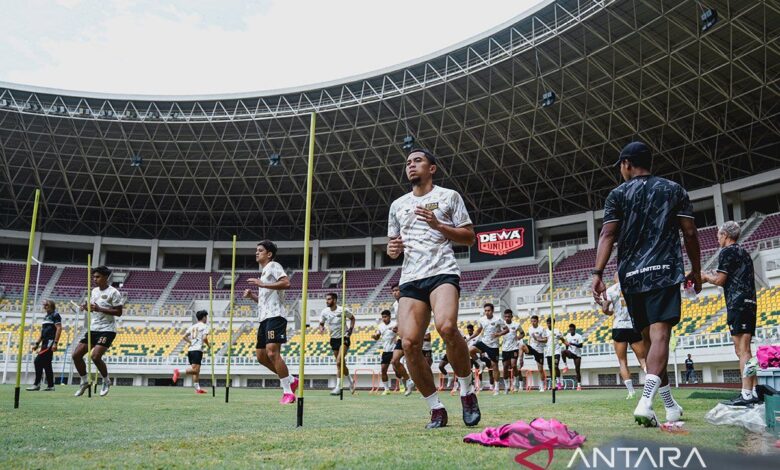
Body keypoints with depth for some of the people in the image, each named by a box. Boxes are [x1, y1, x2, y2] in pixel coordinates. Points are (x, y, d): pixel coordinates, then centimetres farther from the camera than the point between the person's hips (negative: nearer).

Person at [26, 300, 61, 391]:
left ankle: (36, 384, -7)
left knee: (38, 361, -12)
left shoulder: (55, 315, -6)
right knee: (46, 364, 7)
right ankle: (50, 386, 10)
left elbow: (59, 328, -15)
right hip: (45, 343, 9)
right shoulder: (46, 317, 21)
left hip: (50, 342, -9)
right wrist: (37, 343, 18)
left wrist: (55, 343, -22)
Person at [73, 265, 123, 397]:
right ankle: (85, 382, 18)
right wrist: (86, 307, 1)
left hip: (107, 330, -8)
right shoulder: (94, 291, 13)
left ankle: (106, 381, 4)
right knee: (76, 355, 1)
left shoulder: (113, 292, -10)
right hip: (93, 329, 8)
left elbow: (119, 312, -15)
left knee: (95, 356, -20)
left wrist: (99, 309, -22)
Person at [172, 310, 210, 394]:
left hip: (190, 350, 8)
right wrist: (208, 345, 4)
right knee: (195, 369, -16)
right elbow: (204, 338, -13)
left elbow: (184, 337, 12)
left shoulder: (192, 326, 19)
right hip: (197, 350, -8)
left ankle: (197, 388, 11)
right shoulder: (204, 326, 0)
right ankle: (178, 372, -33)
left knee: (196, 371, 11)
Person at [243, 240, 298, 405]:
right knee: (261, 356, 8)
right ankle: (291, 380, 18)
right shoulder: (264, 272, 26)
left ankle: (288, 392, -12)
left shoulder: (273, 266, -1)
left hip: (274, 316, -10)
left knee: (272, 352, -18)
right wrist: (252, 295, 13)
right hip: (264, 318, 10)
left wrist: (262, 284, -20)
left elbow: (286, 283, -19)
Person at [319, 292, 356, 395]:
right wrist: (321, 328, -11)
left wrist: (350, 329, -6)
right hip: (333, 339, 5)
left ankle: (338, 387, -15)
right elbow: (321, 323, 12)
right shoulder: (324, 312, -3)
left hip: (344, 338, -5)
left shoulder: (342, 310, -13)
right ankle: (350, 381, 36)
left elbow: (352, 318, 5)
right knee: (341, 363, 13)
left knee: (339, 362, -18)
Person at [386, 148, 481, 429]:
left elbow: (469, 237, 7)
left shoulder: (449, 196, 11)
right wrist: (392, 249, 2)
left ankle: (467, 390, -8)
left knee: (446, 326, -31)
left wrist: (437, 224, -7)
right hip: (410, 279, 4)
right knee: (409, 344, -12)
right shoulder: (398, 205, 22)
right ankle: (436, 409, 3)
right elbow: (392, 246, 27)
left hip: (443, 272, -4)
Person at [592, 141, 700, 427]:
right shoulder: (674, 190, 12)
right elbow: (690, 233, 7)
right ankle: (645, 403, -33)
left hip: (630, 275, 2)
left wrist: (597, 273, -9)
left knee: (650, 339, 12)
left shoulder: (618, 194, 8)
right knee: (659, 336, -13)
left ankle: (670, 407, 20)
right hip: (664, 273, -1)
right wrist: (696, 270, 16)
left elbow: (607, 235, -4)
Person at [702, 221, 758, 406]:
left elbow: (720, 280, -10)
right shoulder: (744, 252, 22)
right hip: (750, 303, 9)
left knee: (742, 350, -11)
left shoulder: (726, 252, -5)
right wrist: (713, 276, 24)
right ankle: (755, 391, 12)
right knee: (745, 350, 12)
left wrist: (706, 277, 7)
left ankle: (746, 394, -13)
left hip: (737, 304, -9)